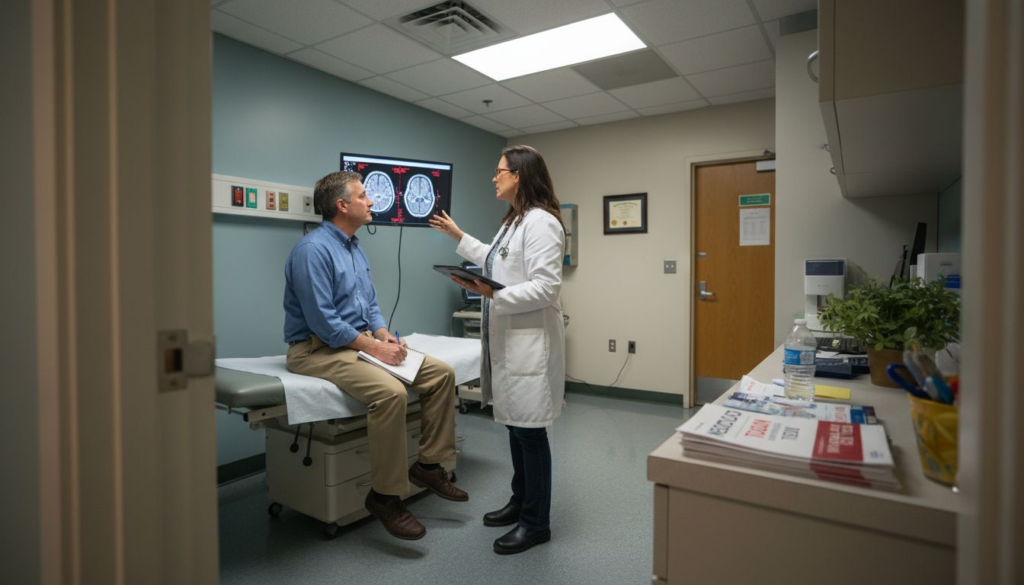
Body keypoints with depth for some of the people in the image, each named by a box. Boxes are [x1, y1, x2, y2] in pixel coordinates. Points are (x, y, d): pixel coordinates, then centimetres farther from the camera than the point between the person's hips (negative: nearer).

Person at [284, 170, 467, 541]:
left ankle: (429, 465, 7)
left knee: (441, 373, -3)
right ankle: (384, 496, -16)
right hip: (318, 348, -9)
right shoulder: (313, 249, -15)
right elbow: (322, 321, -22)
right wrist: (373, 346, -20)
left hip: (359, 341, 9)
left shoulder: (355, 248, 14)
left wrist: (384, 334, -2)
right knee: (391, 392, -34)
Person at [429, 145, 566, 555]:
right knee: (515, 425, 18)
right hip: (508, 339, 10)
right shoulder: (513, 221, 17)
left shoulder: (541, 221, -15)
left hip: (530, 342, -10)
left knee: (530, 430, 1)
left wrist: (492, 294, -27)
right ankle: (520, 502, 35)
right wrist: (458, 236, 37)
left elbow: (546, 287, -21)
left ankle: (536, 523, 18)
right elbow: (496, 262, 31)